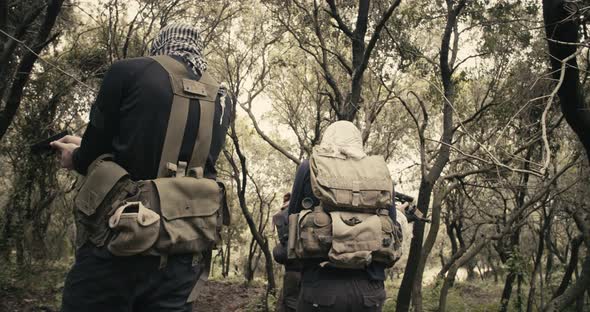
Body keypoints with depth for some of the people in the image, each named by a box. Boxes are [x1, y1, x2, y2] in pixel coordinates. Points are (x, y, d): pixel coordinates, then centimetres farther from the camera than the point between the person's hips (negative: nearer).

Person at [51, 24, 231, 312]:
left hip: (118, 241, -4)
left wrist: (78, 158, 25)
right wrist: (86, 150, 28)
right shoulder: (221, 101, 11)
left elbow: (95, 152, 1)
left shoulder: (129, 72, -3)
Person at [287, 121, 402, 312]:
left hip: (322, 285, -2)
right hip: (369, 288, 3)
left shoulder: (310, 169, 4)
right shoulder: (382, 173, 10)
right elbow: (391, 233, 12)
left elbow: (292, 220, 11)